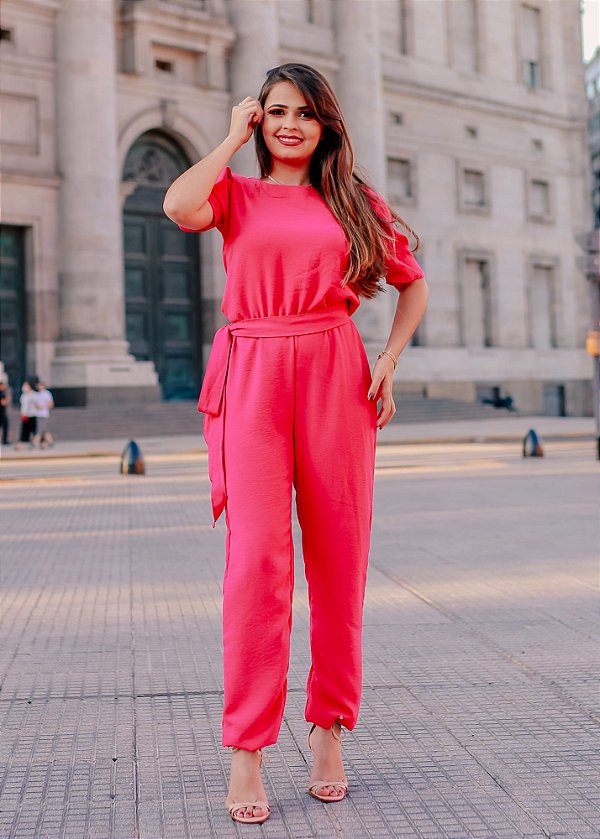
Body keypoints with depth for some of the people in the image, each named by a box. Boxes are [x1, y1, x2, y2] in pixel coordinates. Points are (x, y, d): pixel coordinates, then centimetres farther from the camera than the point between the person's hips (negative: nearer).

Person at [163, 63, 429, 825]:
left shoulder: (355, 200, 14)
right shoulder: (237, 194, 11)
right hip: (252, 381, -2)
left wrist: (389, 360, 7)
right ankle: (246, 753, -4)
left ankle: (329, 731, 18)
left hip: (335, 380, 2)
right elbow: (179, 207, -12)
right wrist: (233, 139, 2)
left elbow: (413, 282, 22)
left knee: (339, 561, 2)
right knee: (257, 558, -11)